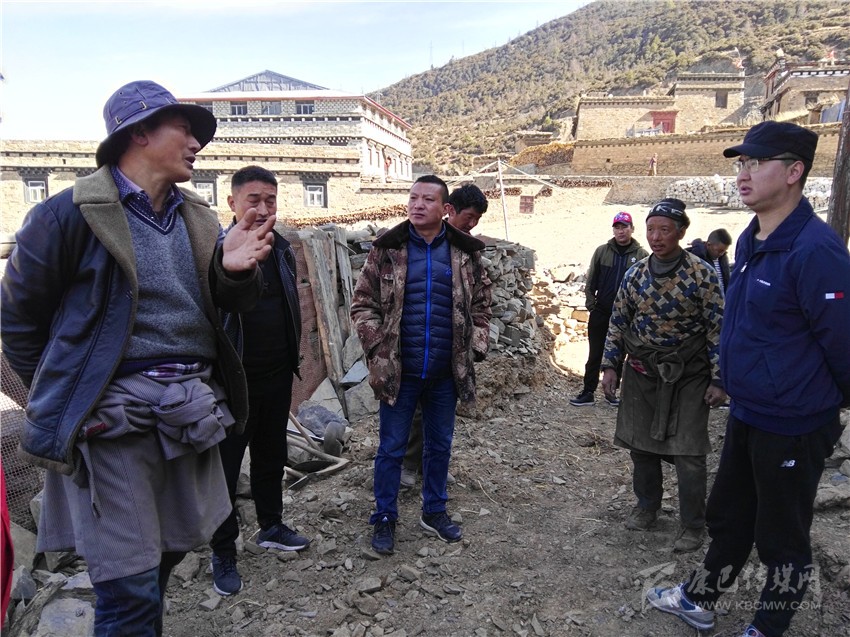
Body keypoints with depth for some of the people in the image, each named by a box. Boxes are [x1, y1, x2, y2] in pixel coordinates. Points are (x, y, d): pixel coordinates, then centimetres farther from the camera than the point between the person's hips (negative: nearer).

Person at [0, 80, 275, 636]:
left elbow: (236, 303, 10)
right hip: (113, 416, -6)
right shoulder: (70, 213, -7)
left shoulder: (198, 219, 10)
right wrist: (60, 396, 5)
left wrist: (236, 269, -12)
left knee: (174, 548, 19)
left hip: (190, 410, 6)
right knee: (131, 588, 0)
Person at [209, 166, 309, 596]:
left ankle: (271, 526, 38)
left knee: (272, 455, 20)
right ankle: (223, 552, 23)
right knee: (225, 466, 7)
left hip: (277, 377, 6)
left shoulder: (282, 249, 7)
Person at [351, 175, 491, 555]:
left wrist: (478, 345, 2)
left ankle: (434, 511, 35)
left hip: (446, 372, 2)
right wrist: (379, 346, -9)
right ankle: (384, 518, 26)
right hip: (398, 371, -2)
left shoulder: (465, 251, 2)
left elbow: (480, 302, 12)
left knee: (440, 445, 16)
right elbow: (362, 303, 0)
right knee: (391, 447, 9)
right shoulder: (387, 249, -3)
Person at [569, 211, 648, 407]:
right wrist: (590, 303, -2)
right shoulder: (602, 251, 2)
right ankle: (588, 393, 9)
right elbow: (591, 281, 5)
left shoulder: (641, 255, -2)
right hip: (601, 313, 1)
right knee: (595, 355, 4)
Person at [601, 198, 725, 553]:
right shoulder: (635, 275, 1)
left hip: (688, 377, -4)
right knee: (640, 444, 12)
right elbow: (618, 323, 9)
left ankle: (692, 526, 18)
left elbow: (717, 328, -8)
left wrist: (718, 380, -10)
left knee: (688, 454, -1)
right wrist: (610, 366, 6)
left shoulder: (702, 274, -11)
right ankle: (646, 508, 34)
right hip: (641, 374, 4)